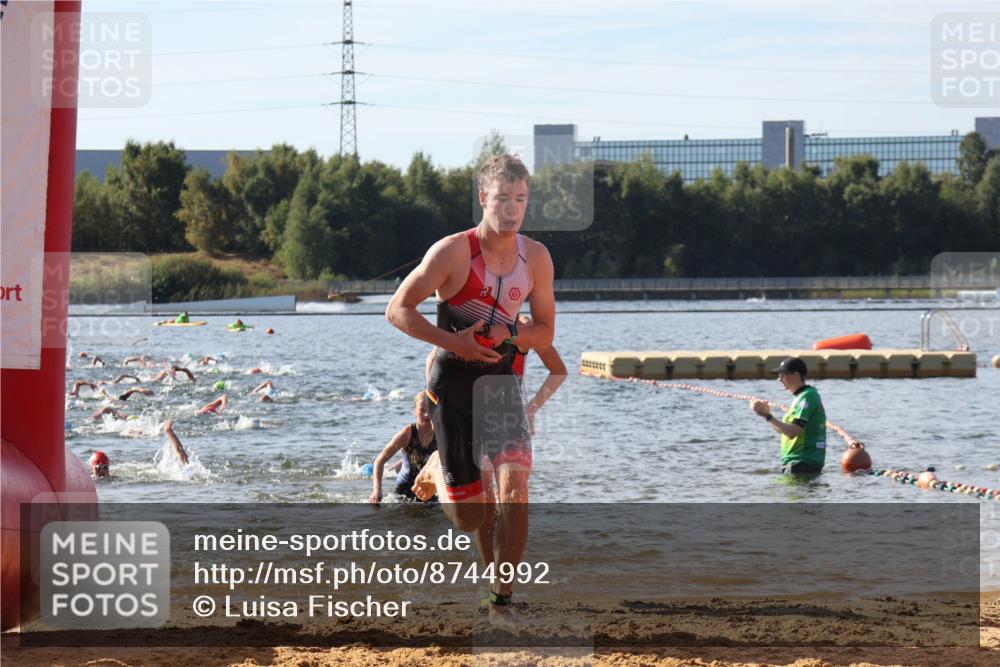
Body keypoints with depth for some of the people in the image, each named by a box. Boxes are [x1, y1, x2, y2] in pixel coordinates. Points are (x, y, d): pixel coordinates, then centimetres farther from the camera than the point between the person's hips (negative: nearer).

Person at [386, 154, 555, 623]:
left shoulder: (536, 258, 0)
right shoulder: (452, 252, -12)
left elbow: (545, 333, 9)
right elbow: (398, 309, -9)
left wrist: (510, 334, -13)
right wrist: (452, 341, -21)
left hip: (502, 379, 3)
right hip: (453, 382, -3)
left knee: (514, 485, -19)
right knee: (469, 518, -1)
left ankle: (502, 598, -8)